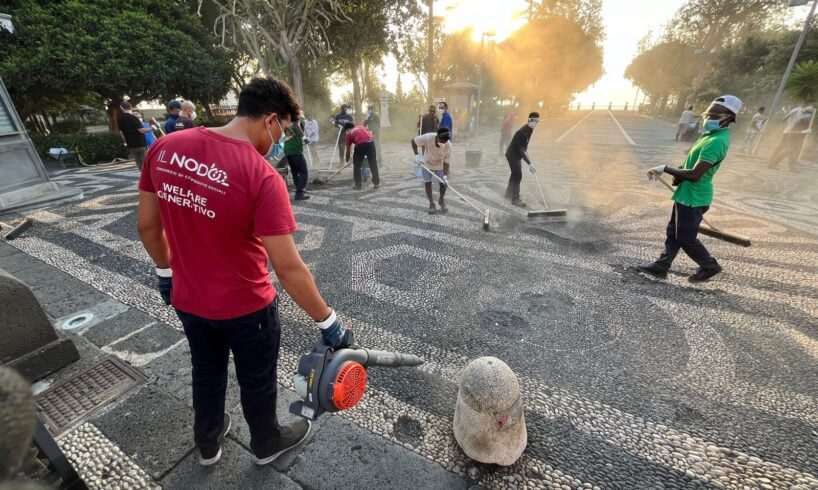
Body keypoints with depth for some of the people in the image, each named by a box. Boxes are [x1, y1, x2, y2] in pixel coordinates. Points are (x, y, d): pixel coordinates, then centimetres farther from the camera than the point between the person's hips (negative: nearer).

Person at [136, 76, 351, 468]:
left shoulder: (163, 148, -8)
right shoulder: (262, 176, -28)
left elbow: (147, 225, 3)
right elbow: (288, 269, -29)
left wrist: (166, 271, 18)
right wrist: (327, 321, -17)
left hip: (186, 299, 6)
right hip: (245, 307, -5)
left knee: (206, 372, 29)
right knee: (257, 380, 21)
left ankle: (207, 444, 56)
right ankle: (266, 444, 50)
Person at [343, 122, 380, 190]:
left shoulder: (348, 134, 21)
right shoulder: (361, 126, 29)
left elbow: (348, 150, 22)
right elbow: (371, 135, 21)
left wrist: (347, 160, 35)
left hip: (360, 145, -2)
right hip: (370, 143, 2)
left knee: (356, 165, 15)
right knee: (373, 164, 15)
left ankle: (358, 185, 16)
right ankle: (376, 183, 20)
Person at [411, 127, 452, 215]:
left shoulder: (448, 145, -30)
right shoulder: (428, 138, -35)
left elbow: (446, 162, -24)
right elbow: (413, 141, -20)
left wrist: (445, 176, -34)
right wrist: (416, 155, -28)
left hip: (439, 165, 1)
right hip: (426, 163, 0)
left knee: (443, 183, -3)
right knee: (427, 183, -2)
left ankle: (442, 200, 23)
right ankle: (431, 203, 14)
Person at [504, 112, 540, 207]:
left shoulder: (529, 129, 1)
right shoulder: (523, 132, -28)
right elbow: (521, 150, -28)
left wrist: (526, 151, 12)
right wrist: (529, 163, -27)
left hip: (516, 154, 10)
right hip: (512, 155, -10)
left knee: (515, 174, 20)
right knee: (518, 176, -9)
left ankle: (509, 193, 35)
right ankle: (515, 199, -3)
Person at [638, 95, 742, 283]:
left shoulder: (716, 142, -23)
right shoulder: (713, 134, 10)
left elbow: (695, 174, -29)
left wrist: (665, 169, -22)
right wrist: (679, 173, 3)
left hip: (692, 197, -10)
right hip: (688, 194, 10)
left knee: (686, 238, 4)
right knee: (674, 231, 15)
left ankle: (710, 266, 26)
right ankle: (662, 266, 24)